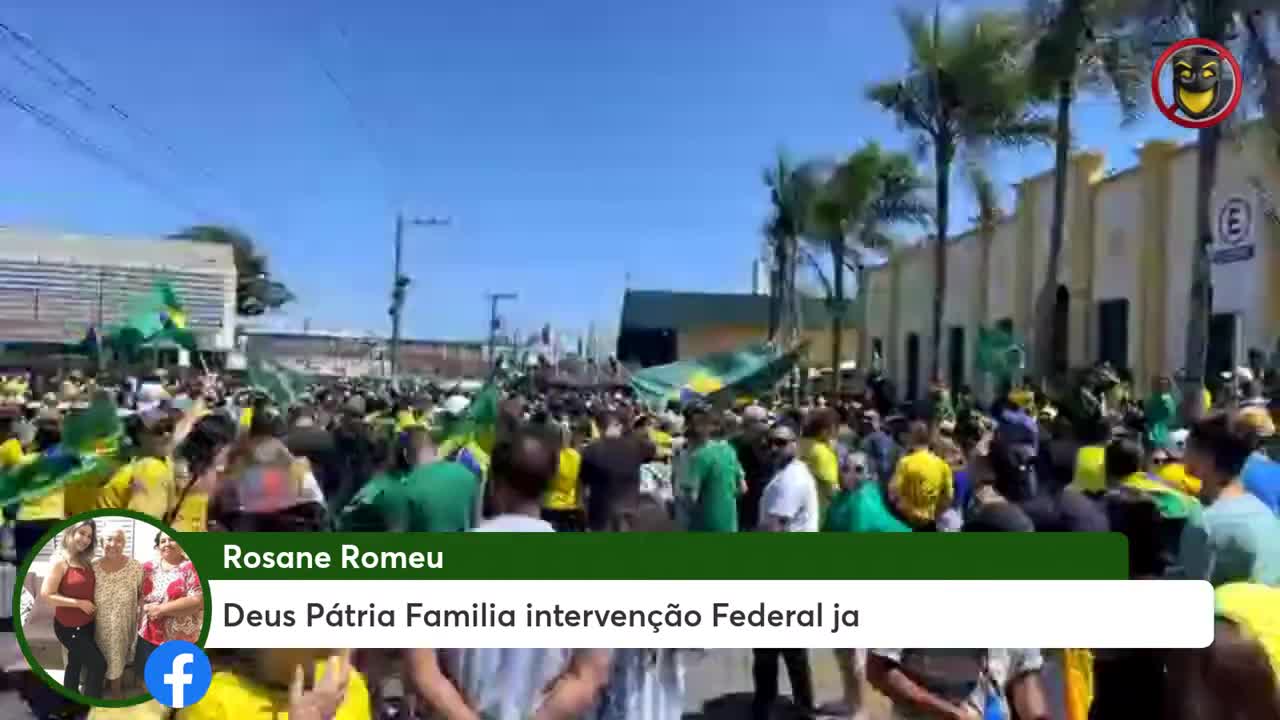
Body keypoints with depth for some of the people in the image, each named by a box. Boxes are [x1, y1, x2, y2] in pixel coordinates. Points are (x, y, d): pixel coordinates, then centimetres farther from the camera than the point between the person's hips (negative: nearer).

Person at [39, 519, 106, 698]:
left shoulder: (86, 561, 4)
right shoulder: (60, 562, -17)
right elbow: (46, 595, -22)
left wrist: (92, 604, 3)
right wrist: (79, 603, -22)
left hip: (86, 624, 8)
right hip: (68, 626, -8)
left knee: (75, 664, 20)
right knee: (98, 664, -7)